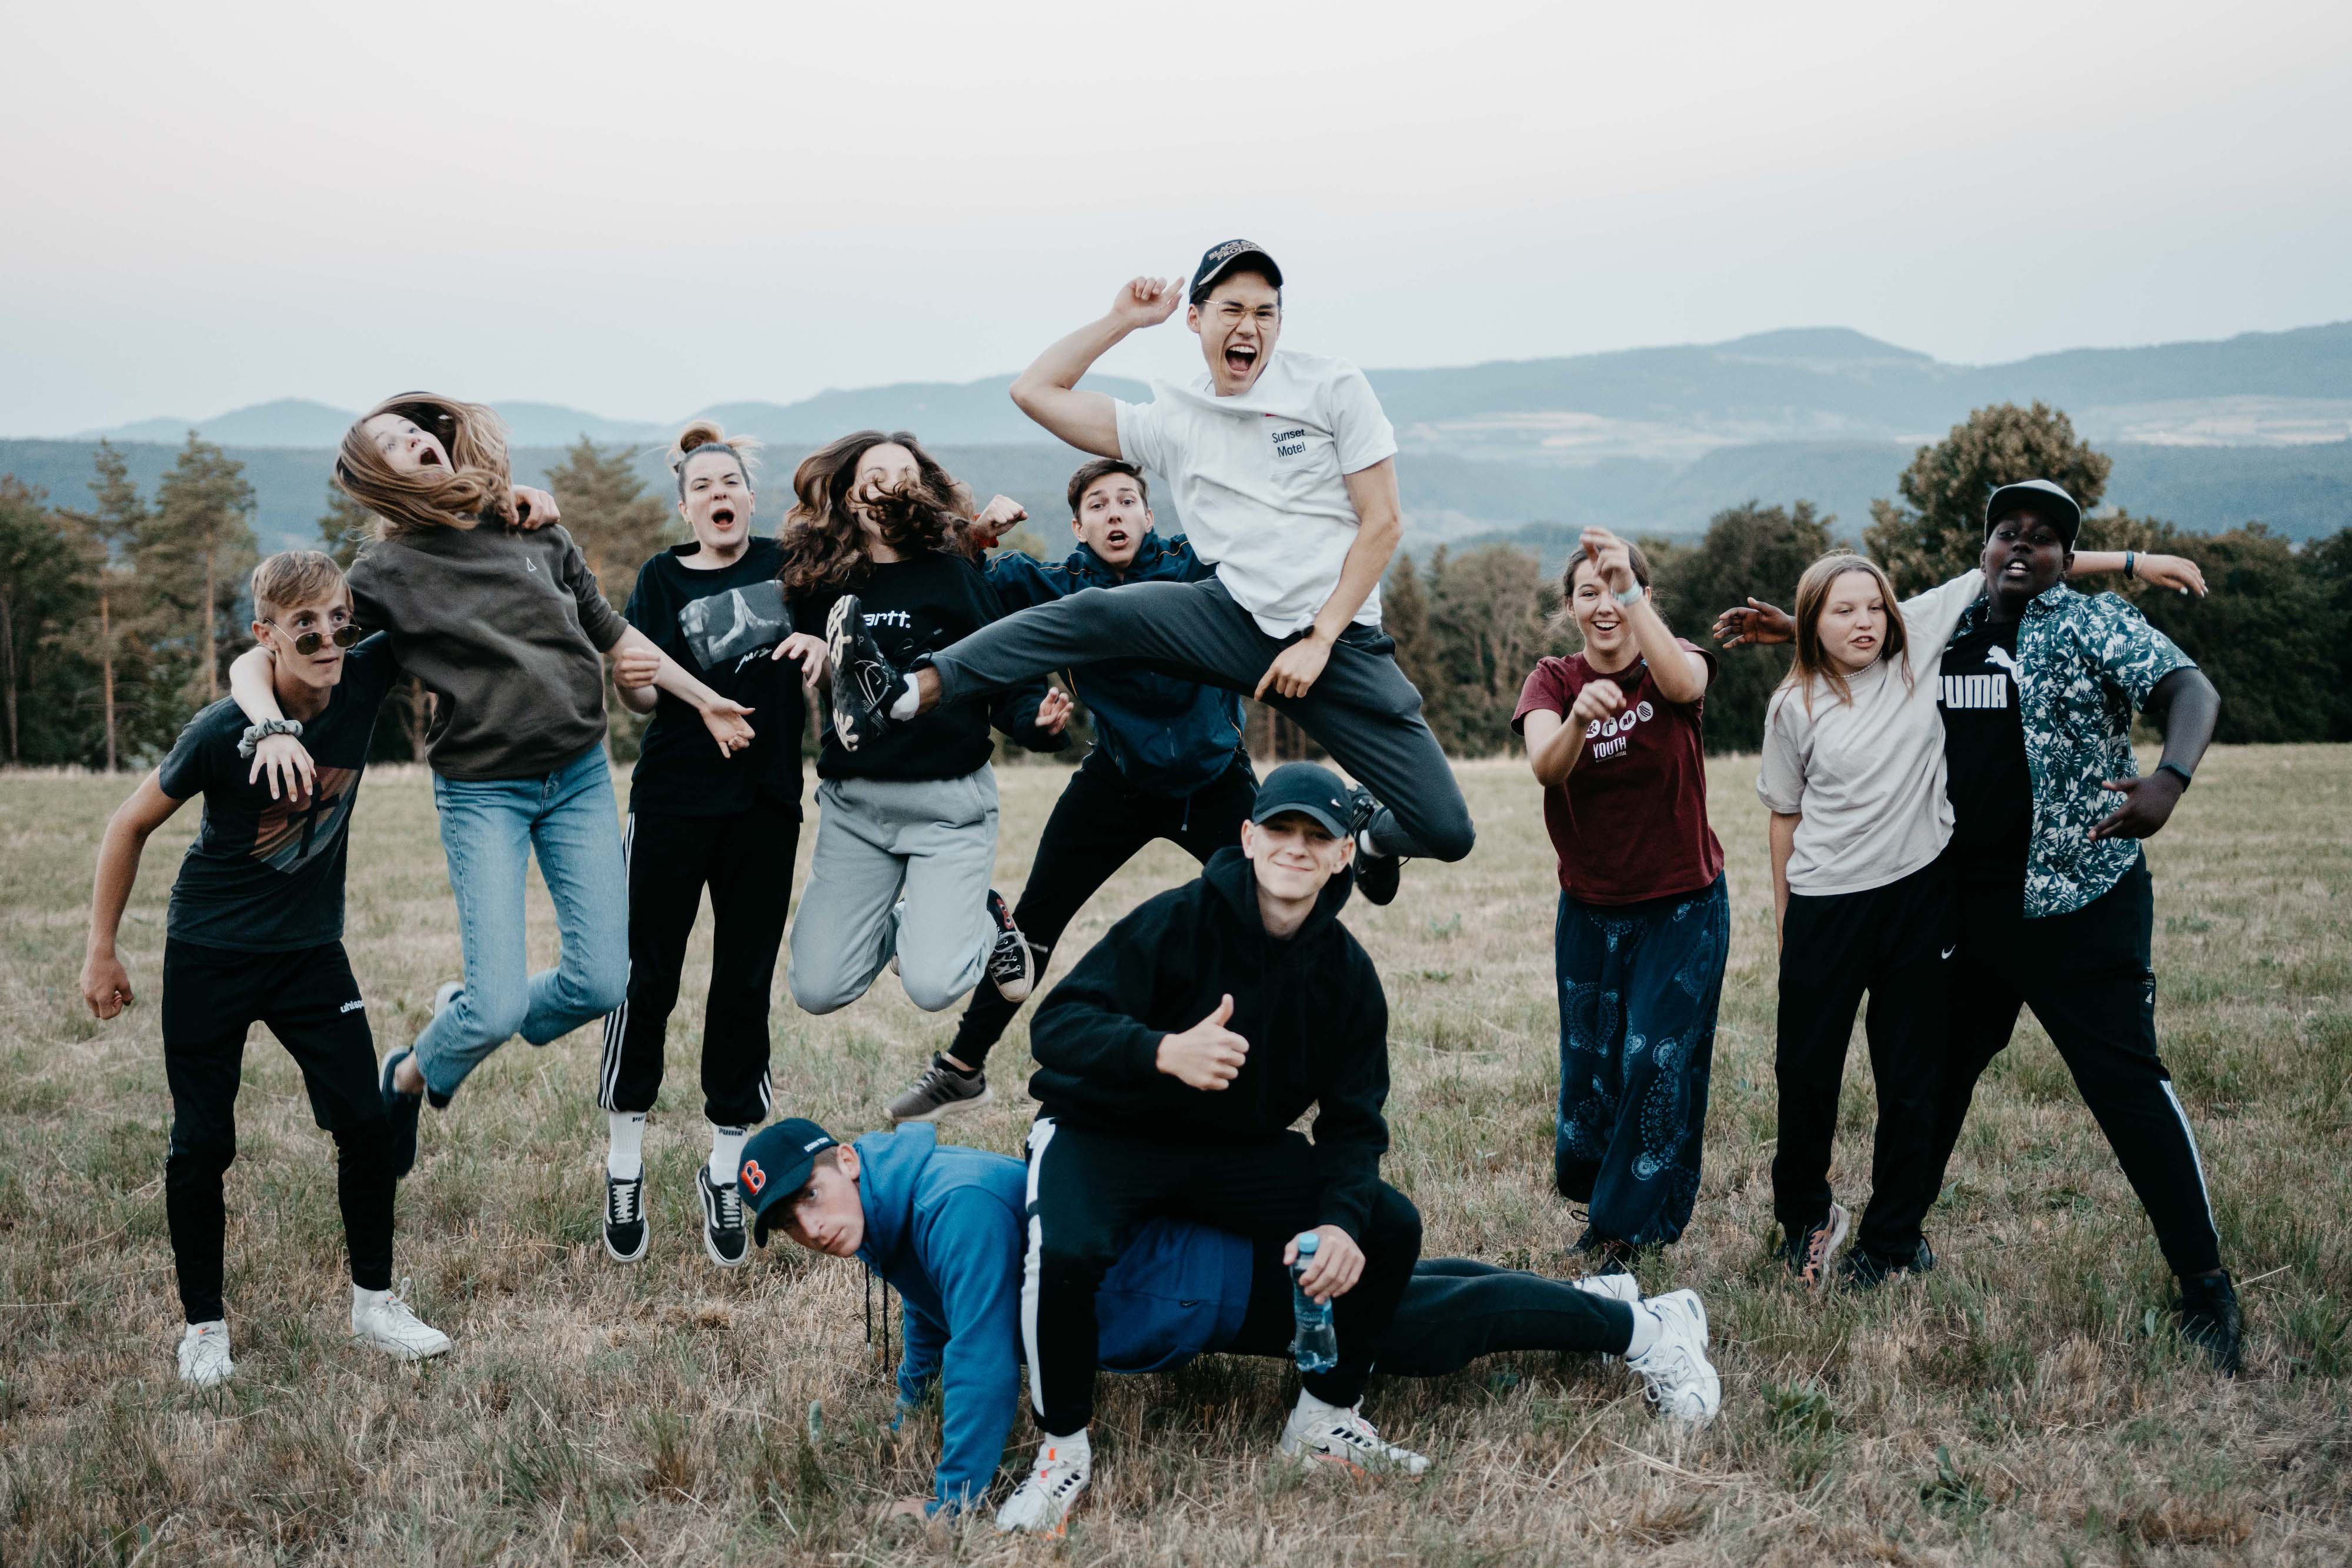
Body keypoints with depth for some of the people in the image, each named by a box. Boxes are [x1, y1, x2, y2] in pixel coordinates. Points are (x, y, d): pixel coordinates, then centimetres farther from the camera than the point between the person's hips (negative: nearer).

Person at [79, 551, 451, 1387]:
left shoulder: (365, 681, -14)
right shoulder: (223, 733, -23)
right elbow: (131, 824, -8)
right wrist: (101, 951, -3)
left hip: (310, 949, 3)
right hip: (209, 954, -3)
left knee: (365, 1123, -1)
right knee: (202, 1143, 2)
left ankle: (374, 1304, 15)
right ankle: (204, 1324, 20)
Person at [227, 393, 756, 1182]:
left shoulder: (537, 529, 5)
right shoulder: (389, 570, -6)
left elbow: (611, 633, 17)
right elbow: (254, 660, -8)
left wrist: (703, 698, 17)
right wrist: (271, 725, -28)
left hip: (581, 776, 4)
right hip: (482, 791, -4)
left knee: (602, 983, -3)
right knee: (500, 1008, -11)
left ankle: (470, 1010, 26)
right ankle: (410, 1077, 23)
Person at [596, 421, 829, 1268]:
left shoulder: (784, 563, 6)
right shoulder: (664, 577, 0)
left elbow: (833, 627, 19)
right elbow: (649, 694, -8)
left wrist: (818, 641, -4)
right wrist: (630, 680, -32)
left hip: (767, 803, 2)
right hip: (675, 798, -2)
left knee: (746, 980, 5)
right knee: (647, 974, -1)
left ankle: (724, 1171, 16)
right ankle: (624, 1164, 13)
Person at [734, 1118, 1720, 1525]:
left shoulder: (954, 1204, -32)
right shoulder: (888, 1214, -2)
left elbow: (985, 1356, -34)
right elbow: (930, 1309, 19)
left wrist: (955, 1494, -27)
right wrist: (908, 1403, 28)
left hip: (1228, 1279, -9)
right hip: (1182, 1259, 9)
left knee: (1427, 1323, 2)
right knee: (1399, 1288, 22)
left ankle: (1642, 1326, 16)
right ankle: (1592, 1295, 38)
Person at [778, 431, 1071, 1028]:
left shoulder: (955, 576, -5)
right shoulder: (821, 584, 3)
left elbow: (1010, 679, -7)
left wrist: (1039, 722, -26)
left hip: (947, 799, -3)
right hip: (853, 803, 3)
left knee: (933, 986, -15)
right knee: (817, 990, -2)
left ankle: (985, 919, 19)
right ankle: (901, 925, 29)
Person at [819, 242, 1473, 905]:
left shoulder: (1333, 388, 0)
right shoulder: (1173, 422, 7)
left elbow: (1381, 522, -4)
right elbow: (1035, 391, 7)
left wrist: (1320, 640, -11)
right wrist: (1122, 320, 5)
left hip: (1338, 640, -2)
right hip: (1235, 619, 2)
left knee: (1446, 833, -9)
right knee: (1096, 614, -23)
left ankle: (1371, 834, 28)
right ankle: (906, 695, -29)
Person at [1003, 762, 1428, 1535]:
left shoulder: (1348, 974, -3)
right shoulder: (1176, 921, -19)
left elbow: (1353, 1122, -2)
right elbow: (1056, 1025, -25)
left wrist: (1342, 1221, -22)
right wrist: (1165, 1052, -44)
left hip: (1241, 1151, 5)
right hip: (1107, 1134, -4)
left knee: (1391, 1227, -12)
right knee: (1065, 1254, -35)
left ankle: (1324, 1419, 10)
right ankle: (1065, 1446, -8)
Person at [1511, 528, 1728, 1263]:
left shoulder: (1675, 663, -7)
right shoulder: (1553, 680, -4)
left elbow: (1684, 684, -35)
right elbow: (1545, 767, -25)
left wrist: (1631, 592, -47)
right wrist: (1578, 718, -47)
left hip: (1683, 906, -2)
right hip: (1591, 911, 2)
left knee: (1659, 1060, -5)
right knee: (1590, 1060, 10)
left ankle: (1635, 1220, 13)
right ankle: (1591, 1184, 36)